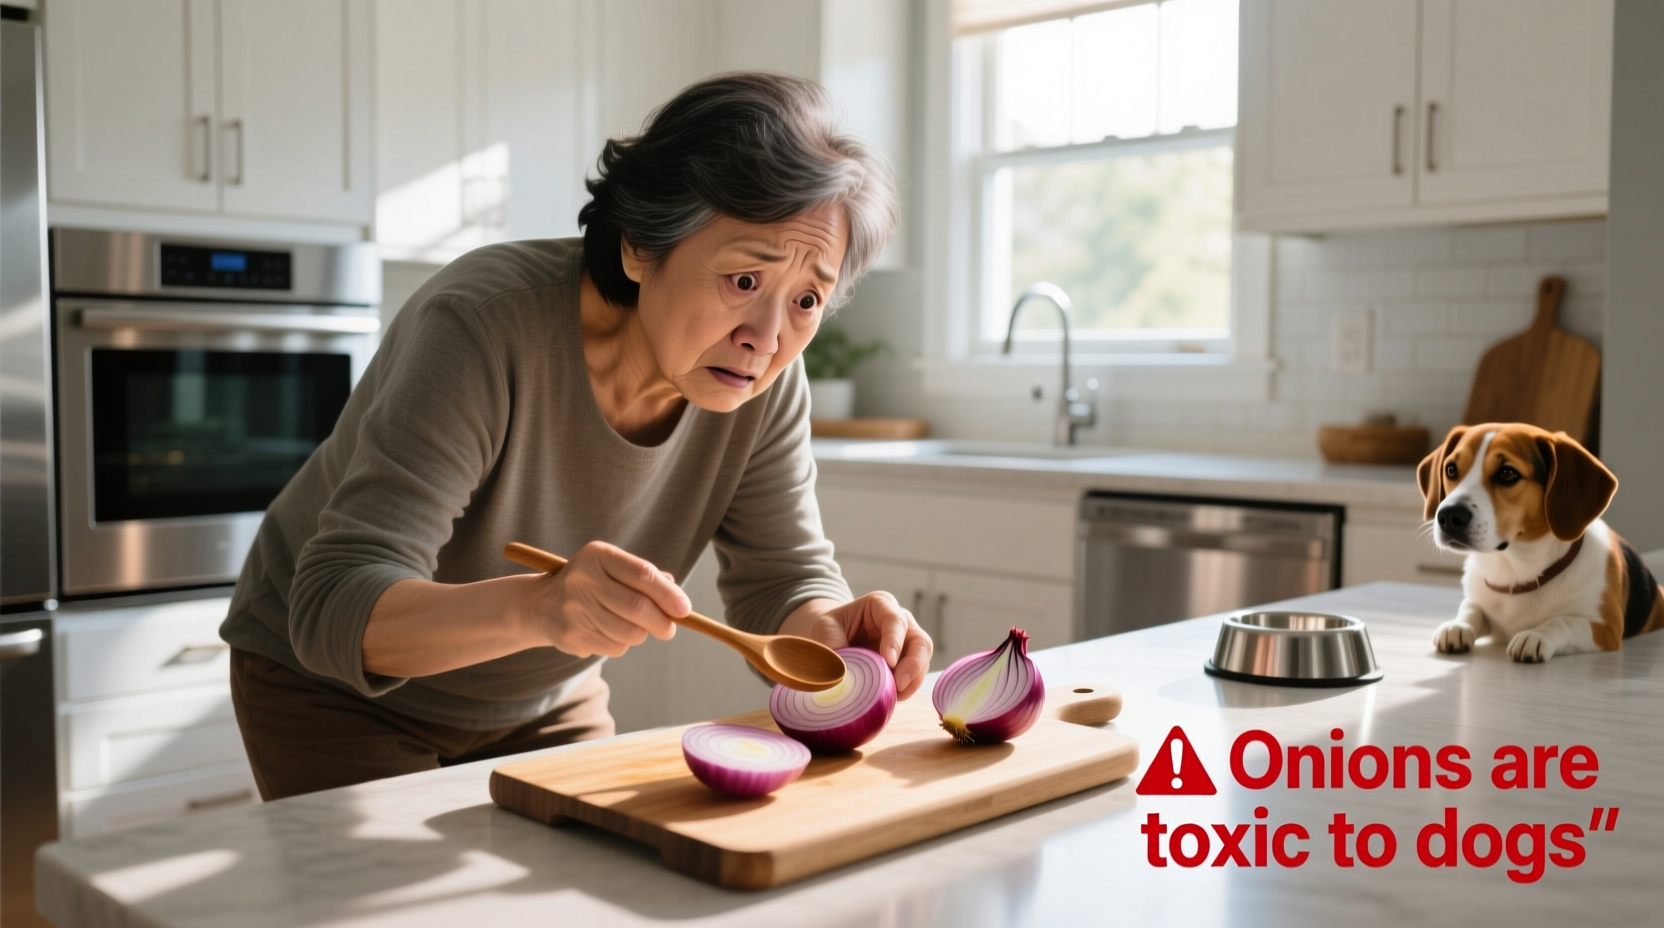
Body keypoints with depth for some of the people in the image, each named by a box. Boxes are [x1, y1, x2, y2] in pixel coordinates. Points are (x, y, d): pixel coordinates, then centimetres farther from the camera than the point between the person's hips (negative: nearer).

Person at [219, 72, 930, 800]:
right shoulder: (483, 327, -35)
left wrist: (831, 629, -36)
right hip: (338, 686, -4)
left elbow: (783, 577, -12)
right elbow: (334, 609, -39)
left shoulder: (763, 382, -19)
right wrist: (536, 605, -58)